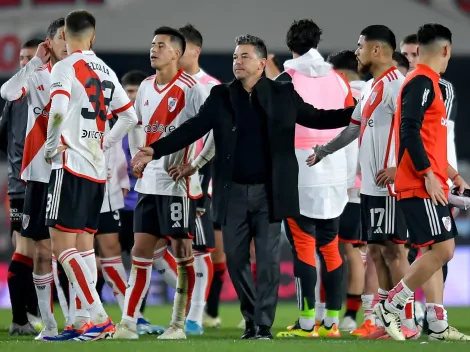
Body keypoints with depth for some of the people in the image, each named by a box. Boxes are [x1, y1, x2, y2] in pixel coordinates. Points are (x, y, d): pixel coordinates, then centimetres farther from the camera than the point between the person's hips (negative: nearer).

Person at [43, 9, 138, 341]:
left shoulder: (66, 67, -8)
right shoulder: (106, 71, 13)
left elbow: (58, 111, -24)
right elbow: (129, 116, 18)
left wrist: (51, 147, -10)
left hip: (71, 165, -7)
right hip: (98, 169, 7)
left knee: (63, 243, -7)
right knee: (83, 243, 11)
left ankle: (100, 318, -16)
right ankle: (85, 322, 8)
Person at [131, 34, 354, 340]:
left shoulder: (283, 94, 2)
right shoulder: (221, 96, 5)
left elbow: (316, 118, 11)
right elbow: (193, 128, 0)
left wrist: (356, 113, 1)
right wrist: (155, 151, -9)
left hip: (268, 191, -2)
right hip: (234, 192, 2)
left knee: (268, 259, -4)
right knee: (236, 258, 6)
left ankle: (264, 325, 1)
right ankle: (251, 318, 23)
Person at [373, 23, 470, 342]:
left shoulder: (429, 84, 18)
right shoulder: (422, 82, -12)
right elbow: (409, 131, -22)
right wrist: (429, 175, -21)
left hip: (431, 184, 10)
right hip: (422, 186, -10)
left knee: (434, 251, 8)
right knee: (442, 249, -12)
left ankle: (438, 325, 9)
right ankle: (390, 307, -6)